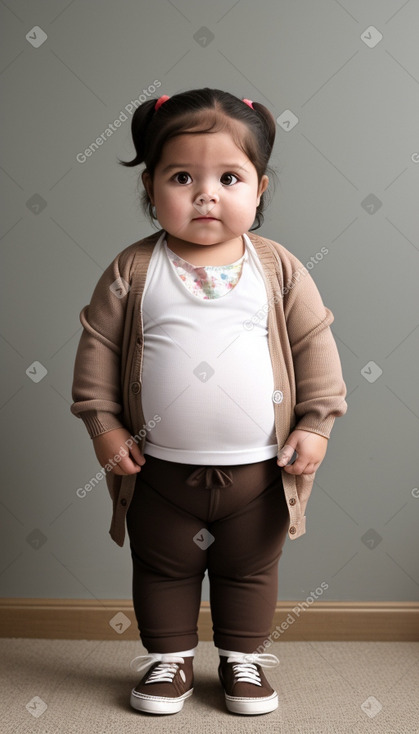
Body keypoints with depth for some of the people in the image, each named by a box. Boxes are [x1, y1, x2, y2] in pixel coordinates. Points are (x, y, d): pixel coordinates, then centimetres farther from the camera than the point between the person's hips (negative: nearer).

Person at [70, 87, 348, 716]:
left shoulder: (278, 268, -6)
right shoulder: (133, 271, -7)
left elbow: (315, 344, -2)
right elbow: (97, 346, -2)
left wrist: (317, 421, -5)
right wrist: (102, 422, -5)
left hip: (258, 470, 1)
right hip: (160, 470, 0)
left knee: (250, 571, 19)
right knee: (162, 571, 17)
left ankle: (243, 657, 40)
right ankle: (169, 657, 39)